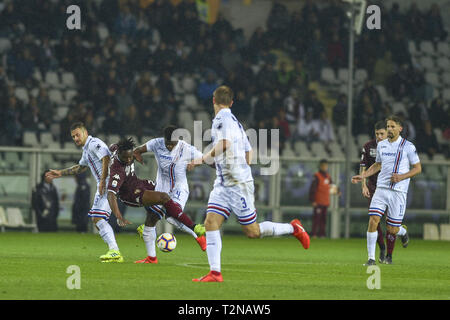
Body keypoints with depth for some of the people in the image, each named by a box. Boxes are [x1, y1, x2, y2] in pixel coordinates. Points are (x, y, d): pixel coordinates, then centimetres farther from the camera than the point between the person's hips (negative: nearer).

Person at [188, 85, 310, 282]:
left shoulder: (222, 118, -10)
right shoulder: (235, 121, 17)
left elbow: (225, 143, -27)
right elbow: (248, 154, 22)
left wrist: (203, 159, -19)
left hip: (239, 184, -9)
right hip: (223, 184, 9)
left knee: (252, 231, -2)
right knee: (211, 222, -5)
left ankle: (293, 228, 15)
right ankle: (215, 273, -11)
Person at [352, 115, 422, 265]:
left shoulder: (408, 146, -4)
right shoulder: (381, 145, 10)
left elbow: (418, 168, 0)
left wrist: (402, 177, -14)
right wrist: (363, 176, 13)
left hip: (398, 192, -4)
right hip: (381, 189, 4)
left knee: (392, 230, -1)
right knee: (373, 221, -14)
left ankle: (403, 232, 37)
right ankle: (371, 257, -7)